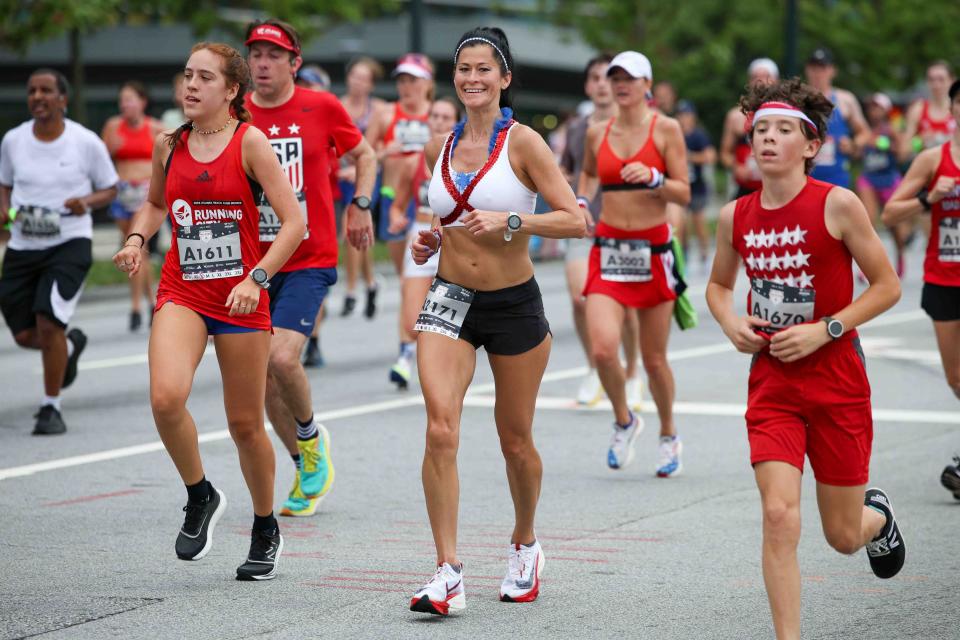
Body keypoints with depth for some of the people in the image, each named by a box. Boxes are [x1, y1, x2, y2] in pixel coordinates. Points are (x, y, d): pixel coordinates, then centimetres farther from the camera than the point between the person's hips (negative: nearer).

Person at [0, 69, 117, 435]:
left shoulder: (86, 142, -6)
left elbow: (109, 189, 5)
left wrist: (87, 202, -15)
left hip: (70, 244, -4)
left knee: (49, 322, -19)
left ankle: (51, 408, -1)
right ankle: (71, 345, 41)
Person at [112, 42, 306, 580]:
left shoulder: (250, 142, -8)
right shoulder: (169, 146, 5)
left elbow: (295, 222, -10)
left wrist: (257, 278, -21)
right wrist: (137, 239, 5)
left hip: (242, 298, -3)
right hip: (182, 293, 3)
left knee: (246, 423, 6)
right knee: (166, 397, -23)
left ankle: (266, 530, 29)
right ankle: (201, 497, 3)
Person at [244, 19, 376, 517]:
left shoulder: (322, 107, -3)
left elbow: (364, 155, 14)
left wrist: (360, 205, 4)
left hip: (309, 259, -3)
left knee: (281, 358, -21)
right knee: (264, 377, 4)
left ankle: (311, 437, 9)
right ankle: (308, 470, 24)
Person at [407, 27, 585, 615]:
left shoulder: (523, 142, -9)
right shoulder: (439, 148, 6)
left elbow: (576, 220, -14)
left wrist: (510, 223, -24)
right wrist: (431, 239, 3)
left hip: (515, 305, -3)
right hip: (451, 301, 3)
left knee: (516, 441, 11)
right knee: (441, 430, -16)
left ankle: (525, 545, 38)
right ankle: (448, 574, -15)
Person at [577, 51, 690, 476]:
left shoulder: (666, 129, -3)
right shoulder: (597, 134, 7)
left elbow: (683, 194, -3)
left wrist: (653, 178, -21)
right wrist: (582, 199, 8)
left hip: (653, 251, -2)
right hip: (608, 249, 2)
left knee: (654, 359, 6)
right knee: (602, 349, -16)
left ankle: (668, 436, 29)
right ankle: (624, 422, 12)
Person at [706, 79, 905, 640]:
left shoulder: (837, 205, -11)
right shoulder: (736, 216, 1)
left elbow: (887, 286, -6)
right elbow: (719, 284, 20)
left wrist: (824, 330, -16)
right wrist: (730, 321, -2)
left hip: (837, 380, -2)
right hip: (771, 381, 2)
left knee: (843, 536, 8)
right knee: (779, 516, -15)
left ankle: (878, 516, 45)